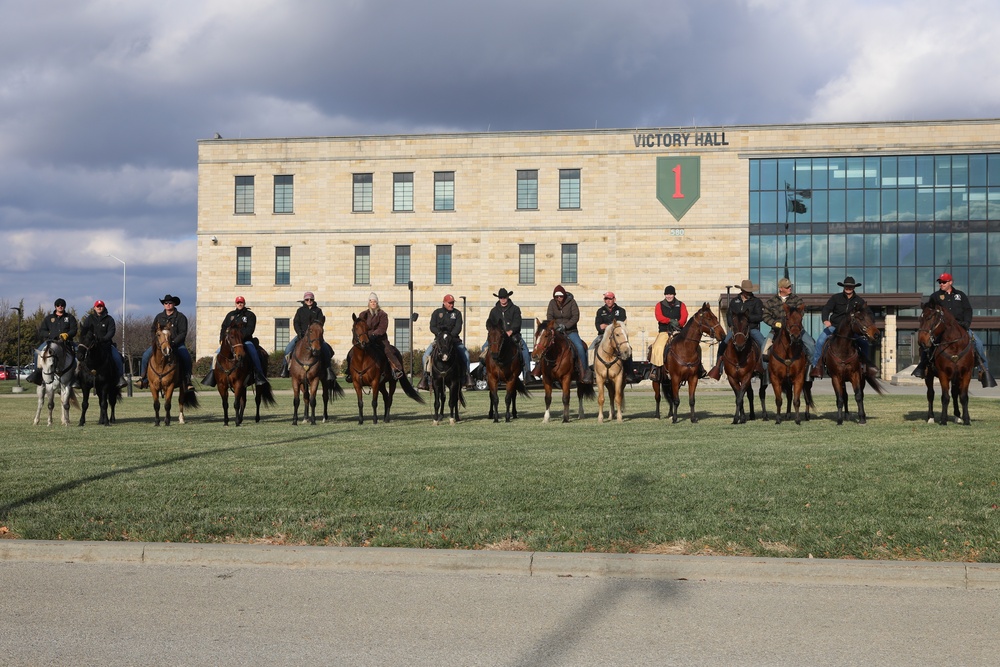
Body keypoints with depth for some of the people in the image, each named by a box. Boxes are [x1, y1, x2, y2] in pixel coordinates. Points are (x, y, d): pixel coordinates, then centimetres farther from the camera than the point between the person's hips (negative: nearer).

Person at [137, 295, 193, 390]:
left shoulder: (181, 317, 2)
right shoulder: (159, 317, 14)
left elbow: (183, 333, -6)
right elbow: (153, 331, 19)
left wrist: (173, 342, -19)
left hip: (176, 343, -3)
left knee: (186, 356, -30)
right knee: (146, 355, -19)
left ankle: (187, 380, -21)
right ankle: (142, 377, -10)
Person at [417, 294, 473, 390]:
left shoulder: (457, 313, 6)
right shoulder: (436, 313, 6)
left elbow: (458, 327, -6)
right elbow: (432, 327, -1)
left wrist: (451, 335, -24)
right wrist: (440, 333, -20)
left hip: (454, 338, 0)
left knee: (465, 354, -20)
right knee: (426, 355, -16)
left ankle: (467, 375, -15)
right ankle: (426, 375, -10)